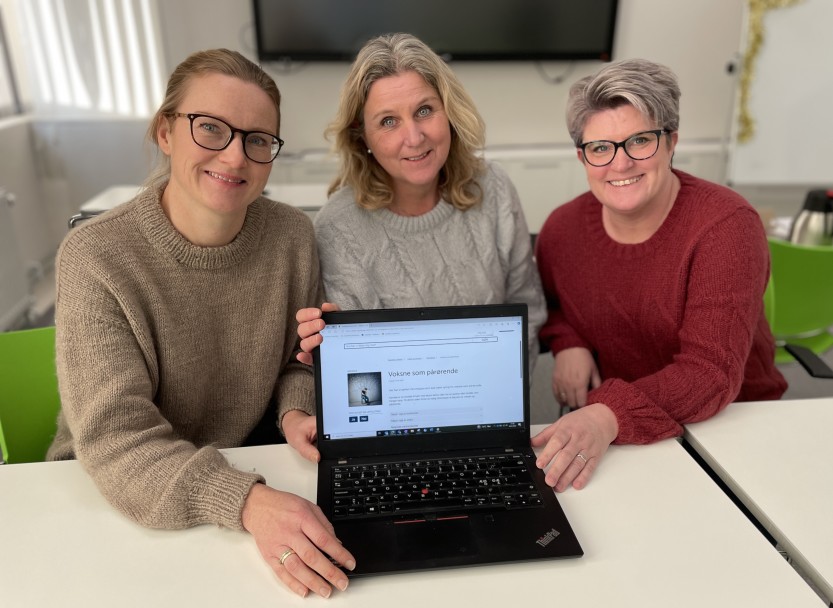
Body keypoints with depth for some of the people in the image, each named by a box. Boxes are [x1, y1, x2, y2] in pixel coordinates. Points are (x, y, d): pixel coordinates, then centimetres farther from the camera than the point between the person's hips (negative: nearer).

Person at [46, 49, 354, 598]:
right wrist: (245, 501, -37)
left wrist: (297, 411, -16)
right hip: (111, 493, -2)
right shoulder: (95, 258, -18)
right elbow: (114, 436, -24)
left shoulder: (292, 236, -9)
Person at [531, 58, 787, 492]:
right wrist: (567, 342, -6)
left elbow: (711, 371, -25)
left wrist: (609, 416, -42)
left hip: (727, 424, -2)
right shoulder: (562, 228, -4)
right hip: (607, 433, 3)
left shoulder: (727, 225, -17)